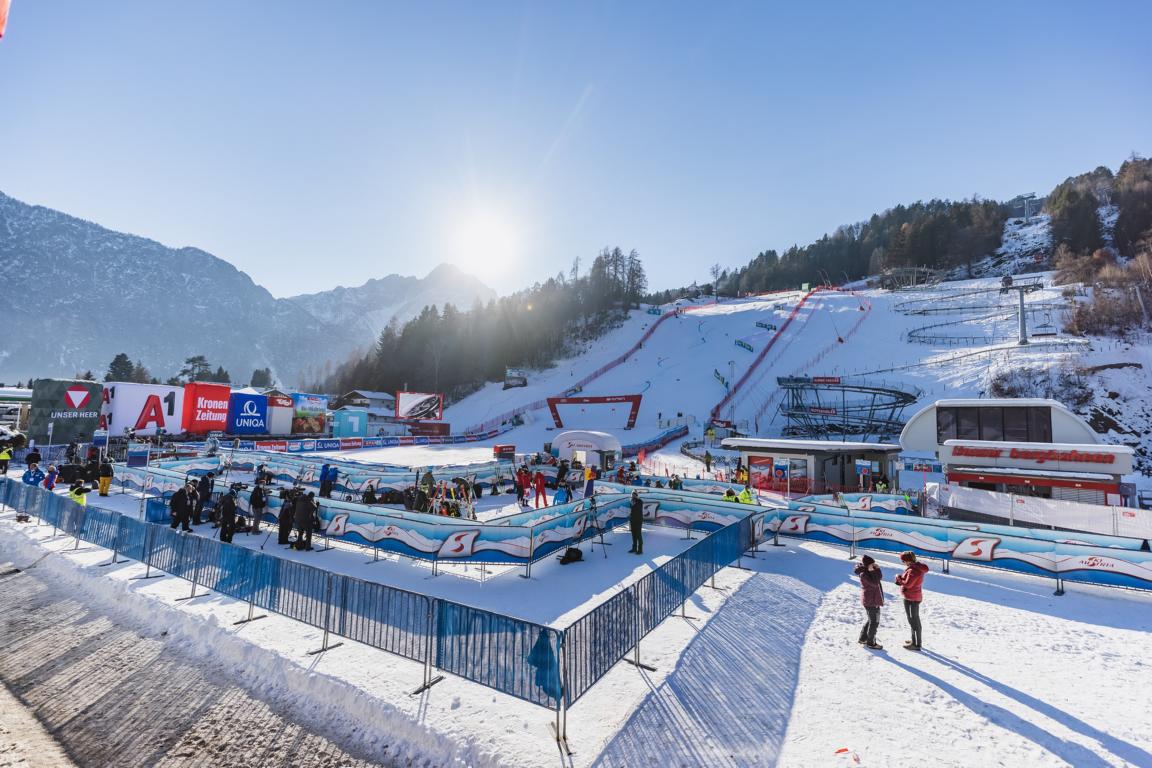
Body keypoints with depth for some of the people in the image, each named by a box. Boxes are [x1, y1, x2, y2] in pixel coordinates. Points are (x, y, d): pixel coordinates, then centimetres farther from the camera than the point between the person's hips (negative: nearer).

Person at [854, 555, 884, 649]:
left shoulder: (869, 571, 7)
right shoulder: (863, 574, -22)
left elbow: (880, 577, 11)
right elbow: (875, 583, -28)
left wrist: (877, 569, -1)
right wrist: (873, 571, -27)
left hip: (874, 600, 10)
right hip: (870, 601, -10)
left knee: (871, 620, 20)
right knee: (874, 622, 0)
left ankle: (862, 638, 31)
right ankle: (871, 643, 14)